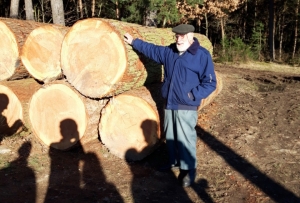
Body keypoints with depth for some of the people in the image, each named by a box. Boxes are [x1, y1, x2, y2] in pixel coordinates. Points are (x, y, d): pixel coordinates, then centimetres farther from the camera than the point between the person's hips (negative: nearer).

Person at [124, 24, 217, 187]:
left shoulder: (202, 55, -11)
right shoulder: (169, 51, 8)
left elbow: (210, 83, -11)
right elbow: (151, 49, 23)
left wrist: (193, 95, -20)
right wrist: (134, 42, 24)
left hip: (186, 107, -6)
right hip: (169, 104, 7)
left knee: (185, 138, -4)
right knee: (170, 136, 18)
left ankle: (189, 170, 11)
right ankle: (174, 160, 37)